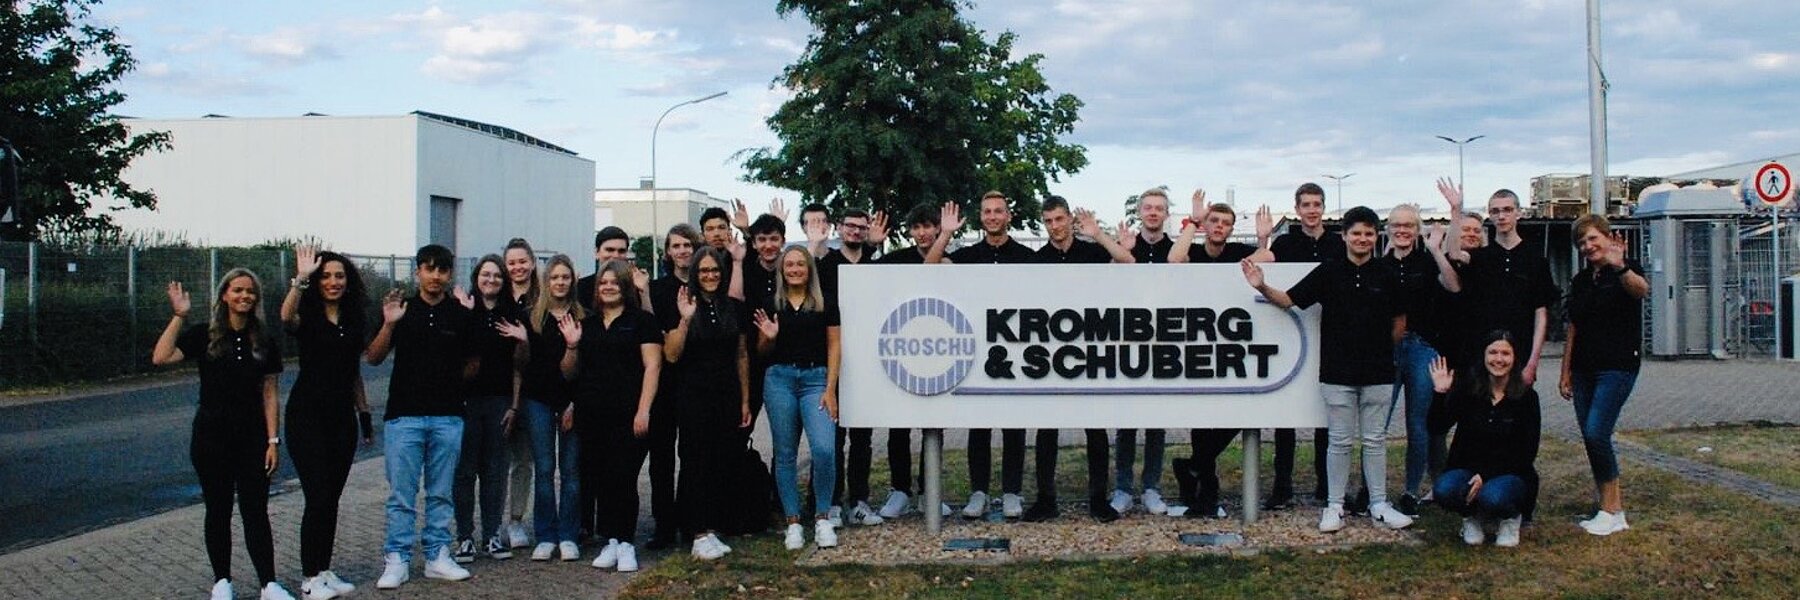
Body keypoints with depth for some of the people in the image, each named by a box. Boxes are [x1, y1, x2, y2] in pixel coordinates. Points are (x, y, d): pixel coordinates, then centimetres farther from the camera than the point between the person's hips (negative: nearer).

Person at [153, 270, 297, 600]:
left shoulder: (264, 343, 5)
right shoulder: (204, 336, -1)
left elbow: (268, 393, 4)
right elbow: (161, 357, -17)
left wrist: (272, 440, -1)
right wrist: (179, 316, -19)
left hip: (252, 438, 1)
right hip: (211, 437, -1)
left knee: (256, 511, 0)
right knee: (218, 510, 8)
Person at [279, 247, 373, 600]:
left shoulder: (354, 321, 11)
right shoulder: (306, 317, -6)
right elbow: (286, 316, -32)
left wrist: (365, 415, 16)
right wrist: (301, 279, -41)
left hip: (342, 417, 6)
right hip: (307, 415, -6)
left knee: (332, 498, 9)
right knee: (318, 497, -8)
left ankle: (324, 571, 19)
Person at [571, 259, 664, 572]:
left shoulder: (642, 320, 2)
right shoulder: (587, 324, 17)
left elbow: (652, 366, -6)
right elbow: (571, 373, 20)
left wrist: (643, 410, -15)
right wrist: (572, 346, 0)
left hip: (628, 416, -5)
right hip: (592, 415, 5)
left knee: (622, 477, -7)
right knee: (599, 478, 5)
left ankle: (626, 544, 1)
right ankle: (610, 541, 14)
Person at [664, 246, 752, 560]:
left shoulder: (733, 308, 7)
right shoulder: (683, 306, -3)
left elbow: (742, 356, 12)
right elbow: (671, 355, -9)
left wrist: (745, 400, 10)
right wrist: (685, 320, -21)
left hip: (727, 396, 4)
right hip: (693, 395, -3)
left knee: (722, 462, 5)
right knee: (696, 461, -2)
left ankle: (712, 530, 12)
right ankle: (699, 535, 0)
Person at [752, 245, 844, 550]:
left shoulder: (825, 303, 5)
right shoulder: (771, 305, 7)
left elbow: (834, 347, 4)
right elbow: (762, 351, 14)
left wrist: (830, 389, -4)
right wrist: (768, 337, -8)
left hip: (816, 379, -1)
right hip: (780, 379, 2)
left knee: (824, 448, -15)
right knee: (785, 453, 5)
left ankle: (823, 518, 0)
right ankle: (793, 522, 14)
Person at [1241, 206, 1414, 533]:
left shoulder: (1387, 275, 3)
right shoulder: (1329, 271, 0)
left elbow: (1400, 321, 14)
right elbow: (1288, 299, -2)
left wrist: (1382, 348, 9)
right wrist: (1262, 287, -17)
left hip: (1378, 372, 1)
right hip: (1337, 371, -1)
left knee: (1375, 440, 9)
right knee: (1339, 441, 5)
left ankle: (1379, 505, 18)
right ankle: (1335, 505, 13)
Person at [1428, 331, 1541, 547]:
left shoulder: (1526, 396, -4)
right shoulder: (1468, 387, 0)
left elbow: (1527, 453, -6)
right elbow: (1439, 425, -6)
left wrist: (1486, 475, -17)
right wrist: (1440, 394, -23)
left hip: (1510, 473, -2)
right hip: (1467, 469, 2)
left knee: (1493, 497, -35)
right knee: (1444, 491, -31)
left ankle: (1510, 518, 3)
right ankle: (1472, 516, 4)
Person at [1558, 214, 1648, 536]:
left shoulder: (1625, 271, -6)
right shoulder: (1580, 281, 13)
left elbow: (1642, 290, -31)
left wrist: (1620, 267, -51)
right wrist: (1566, 372, 15)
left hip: (1617, 366, -7)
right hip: (1584, 369, 7)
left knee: (1596, 433, -16)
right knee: (1592, 438, 5)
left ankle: (1611, 510, -6)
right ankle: (1613, 510, 12)